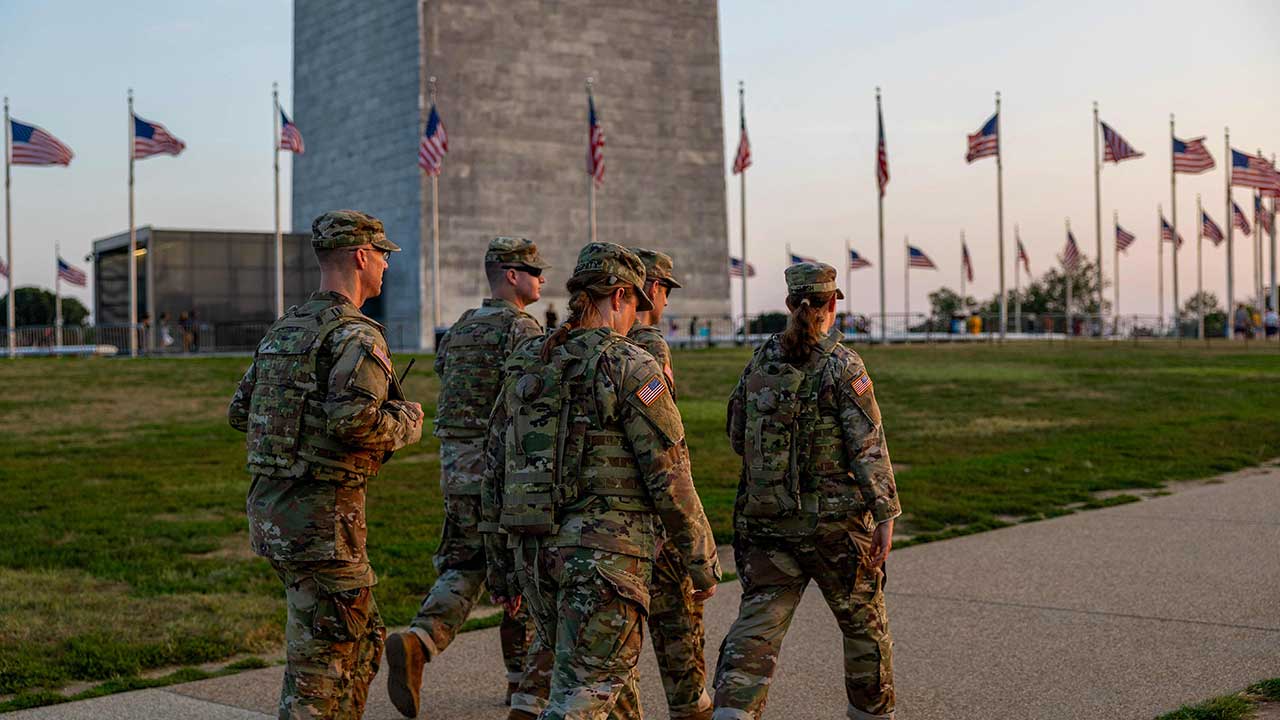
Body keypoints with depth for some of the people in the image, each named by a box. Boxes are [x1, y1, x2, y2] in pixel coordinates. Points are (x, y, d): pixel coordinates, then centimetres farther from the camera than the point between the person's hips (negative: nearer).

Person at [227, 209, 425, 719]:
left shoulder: (282, 330, 13)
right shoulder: (356, 336, -14)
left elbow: (240, 413, 16)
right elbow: (355, 420, -28)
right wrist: (404, 424, -9)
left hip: (270, 507, 9)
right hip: (321, 518, -9)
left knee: (362, 639, 21)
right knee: (320, 659, 0)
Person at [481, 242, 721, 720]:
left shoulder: (524, 366, 10)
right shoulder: (629, 367, -9)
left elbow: (495, 472, 13)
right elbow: (669, 478, -10)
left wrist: (501, 567, 20)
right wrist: (702, 561, 0)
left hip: (533, 550, 6)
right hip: (605, 550, -6)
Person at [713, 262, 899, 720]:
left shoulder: (760, 362, 3)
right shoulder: (843, 366, -10)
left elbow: (737, 438, 11)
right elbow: (868, 447, -13)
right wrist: (885, 514, -9)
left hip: (766, 516, 3)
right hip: (836, 519, -3)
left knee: (758, 622, 2)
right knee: (863, 621, 17)